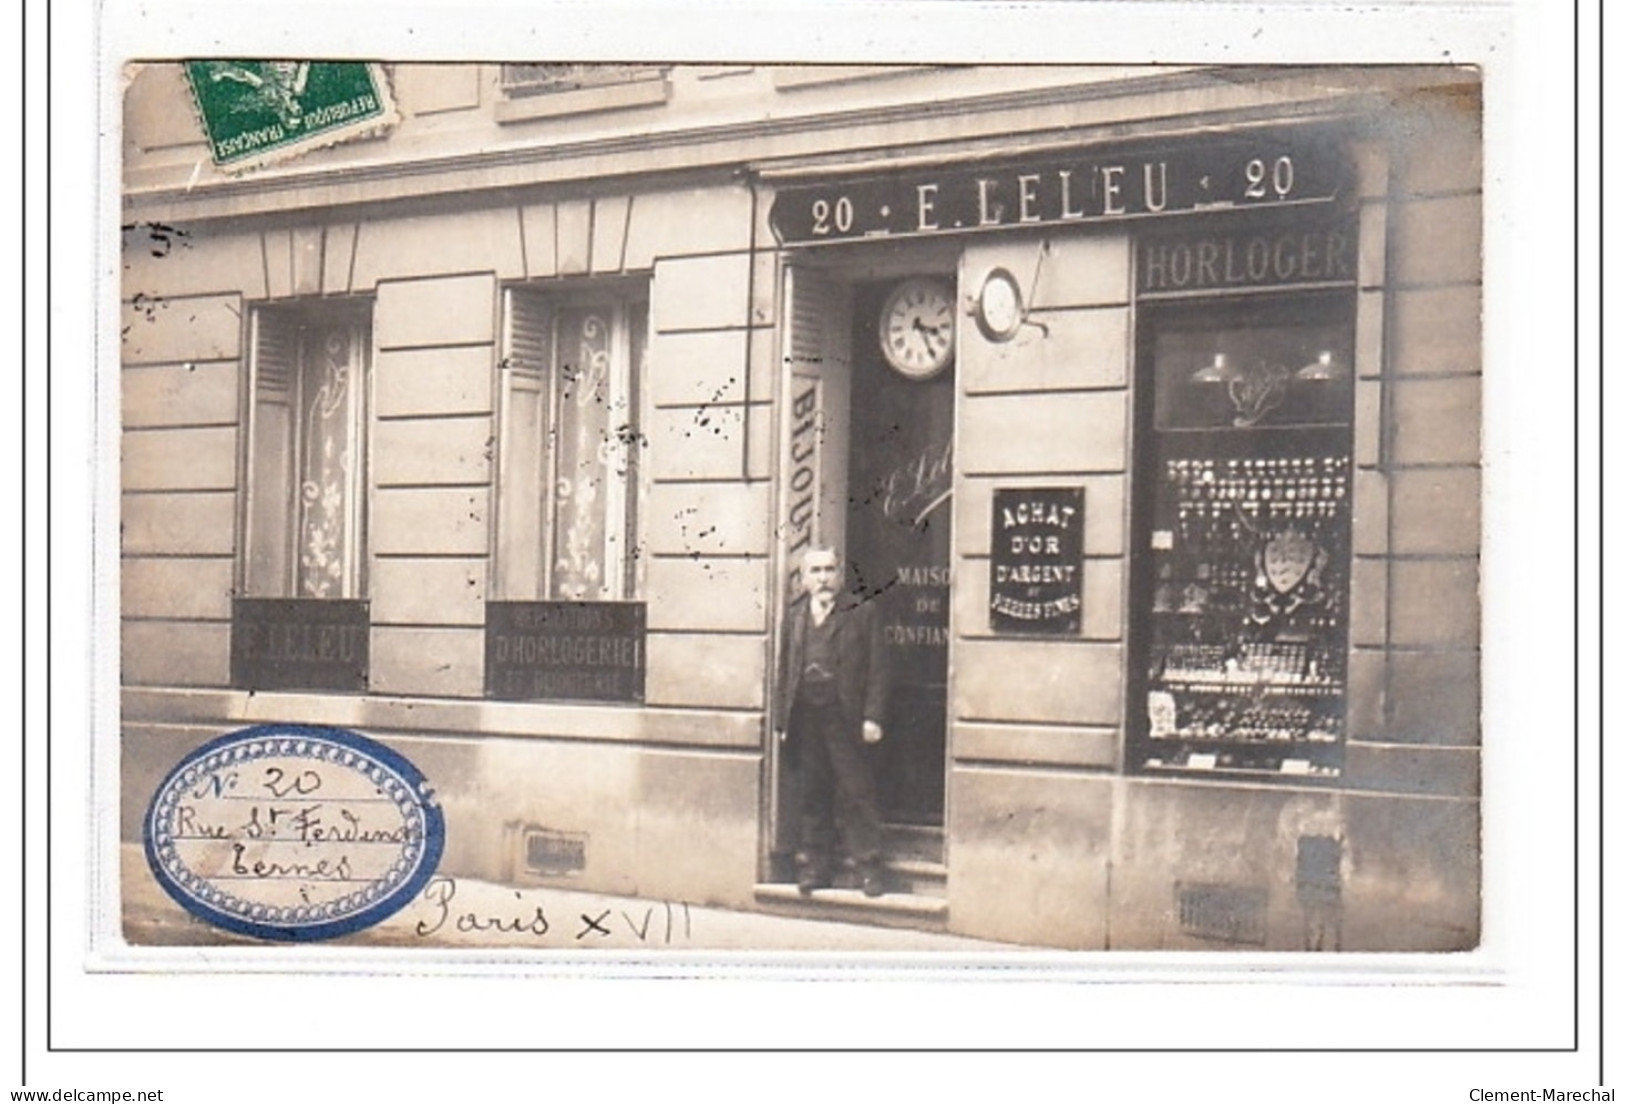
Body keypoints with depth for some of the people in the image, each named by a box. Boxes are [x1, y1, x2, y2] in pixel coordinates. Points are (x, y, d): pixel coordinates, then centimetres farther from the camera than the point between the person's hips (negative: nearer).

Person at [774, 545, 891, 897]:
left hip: (846, 719, -4)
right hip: (806, 719, 4)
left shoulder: (862, 613, 2)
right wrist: (782, 720, 8)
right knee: (814, 796, 10)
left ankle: (868, 865, 2)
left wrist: (872, 718, -10)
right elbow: (785, 671, 14)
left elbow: (876, 669, -3)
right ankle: (815, 866, 17)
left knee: (857, 793, -3)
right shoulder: (795, 617, 14)